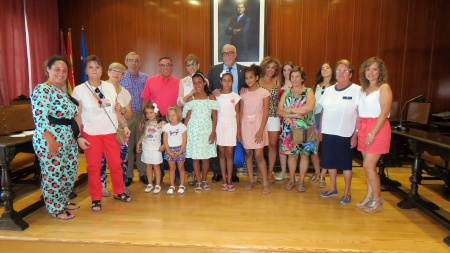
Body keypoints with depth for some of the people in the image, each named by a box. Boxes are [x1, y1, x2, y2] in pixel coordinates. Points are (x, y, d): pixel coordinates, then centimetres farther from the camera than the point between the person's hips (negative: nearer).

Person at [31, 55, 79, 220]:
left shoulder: (63, 91, 16)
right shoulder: (42, 89, -12)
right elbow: (40, 116, -20)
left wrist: (78, 136, 18)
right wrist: (50, 140, -24)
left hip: (68, 139, 9)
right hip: (50, 140, -9)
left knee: (69, 172, 15)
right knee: (53, 174, 1)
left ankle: (63, 201, 32)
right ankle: (55, 209, 15)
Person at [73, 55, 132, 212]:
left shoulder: (110, 87, 6)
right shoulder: (79, 90, -2)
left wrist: (125, 125, 3)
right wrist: (79, 136, -8)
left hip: (111, 132, 3)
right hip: (91, 134, -2)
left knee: (116, 164, 6)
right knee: (93, 166, 3)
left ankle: (119, 192, 26)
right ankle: (96, 199, 18)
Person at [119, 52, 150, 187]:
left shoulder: (145, 78, 6)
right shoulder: (120, 78, 2)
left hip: (142, 115, 1)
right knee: (127, 146, 4)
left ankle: (143, 173, 19)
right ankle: (128, 175, 16)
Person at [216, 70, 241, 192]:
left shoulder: (235, 96, 1)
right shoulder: (216, 96, 2)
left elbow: (237, 115, 3)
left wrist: (239, 132, 1)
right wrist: (213, 130, -4)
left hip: (231, 127, -1)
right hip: (220, 127, 1)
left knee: (229, 154, 1)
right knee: (222, 153, 6)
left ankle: (229, 181, 8)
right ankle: (224, 181, 14)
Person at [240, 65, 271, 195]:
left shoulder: (264, 93, -4)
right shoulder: (243, 94, 6)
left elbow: (265, 113, -7)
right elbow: (241, 113, 7)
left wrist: (261, 130, -13)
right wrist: (238, 130, 2)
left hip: (258, 127, -3)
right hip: (245, 127, 4)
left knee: (259, 155, -7)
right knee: (248, 153, 8)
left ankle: (265, 183, 2)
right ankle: (251, 180, 20)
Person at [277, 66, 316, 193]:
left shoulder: (308, 92, 0)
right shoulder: (286, 93, 9)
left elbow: (310, 107, -20)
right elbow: (279, 111, -1)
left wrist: (290, 110, -15)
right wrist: (293, 115, -17)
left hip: (305, 129, -2)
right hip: (289, 129, 2)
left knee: (304, 154, 4)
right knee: (291, 154, 8)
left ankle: (301, 181, 17)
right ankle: (292, 180, 23)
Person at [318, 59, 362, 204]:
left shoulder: (356, 90, -5)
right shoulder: (329, 90, 10)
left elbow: (360, 114, -8)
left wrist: (356, 134, -12)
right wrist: (320, 130, 10)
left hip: (345, 134, -5)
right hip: (328, 133, 5)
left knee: (345, 164, 5)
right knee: (330, 162, 12)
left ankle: (347, 192, 20)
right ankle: (333, 188, 29)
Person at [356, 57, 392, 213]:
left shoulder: (384, 88, -4)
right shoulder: (364, 89, 15)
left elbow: (384, 113, -13)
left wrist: (372, 133, -18)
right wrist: (356, 132, 8)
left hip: (378, 129, -6)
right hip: (364, 129, 6)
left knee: (368, 165, -8)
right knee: (369, 166, 10)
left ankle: (377, 200, 7)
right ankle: (369, 197, 20)